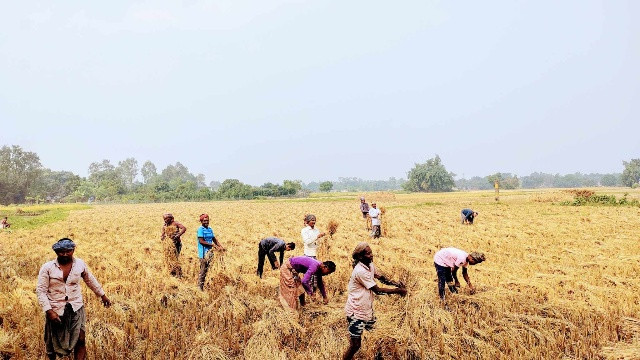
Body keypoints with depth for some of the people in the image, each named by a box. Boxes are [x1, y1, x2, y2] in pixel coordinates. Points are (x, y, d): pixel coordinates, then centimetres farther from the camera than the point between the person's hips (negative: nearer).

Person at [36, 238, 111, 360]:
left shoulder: (80, 264, -3)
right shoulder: (47, 268, -12)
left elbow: (91, 281, 13)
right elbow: (41, 291, -11)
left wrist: (103, 295, 22)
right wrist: (49, 311, -19)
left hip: (76, 309, 1)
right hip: (55, 310, -1)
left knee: (80, 341, -5)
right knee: (54, 342, 14)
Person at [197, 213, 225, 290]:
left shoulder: (210, 229, 14)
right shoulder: (200, 229, -9)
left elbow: (214, 239, 16)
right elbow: (201, 241, -15)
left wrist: (221, 247, 4)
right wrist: (213, 245, -15)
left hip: (210, 252, 7)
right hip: (203, 253, -7)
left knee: (207, 270, 8)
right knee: (203, 270, -6)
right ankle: (200, 287, 0)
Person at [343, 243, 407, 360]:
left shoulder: (370, 265, 3)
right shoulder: (361, 271, -26)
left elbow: (381, 278, 11)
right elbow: (377, 290, -22)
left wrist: (396, 283, -8)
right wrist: (398, 291, -16)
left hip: (366, 307, 9)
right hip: (356, 311, -9)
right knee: (355, 345, -5)